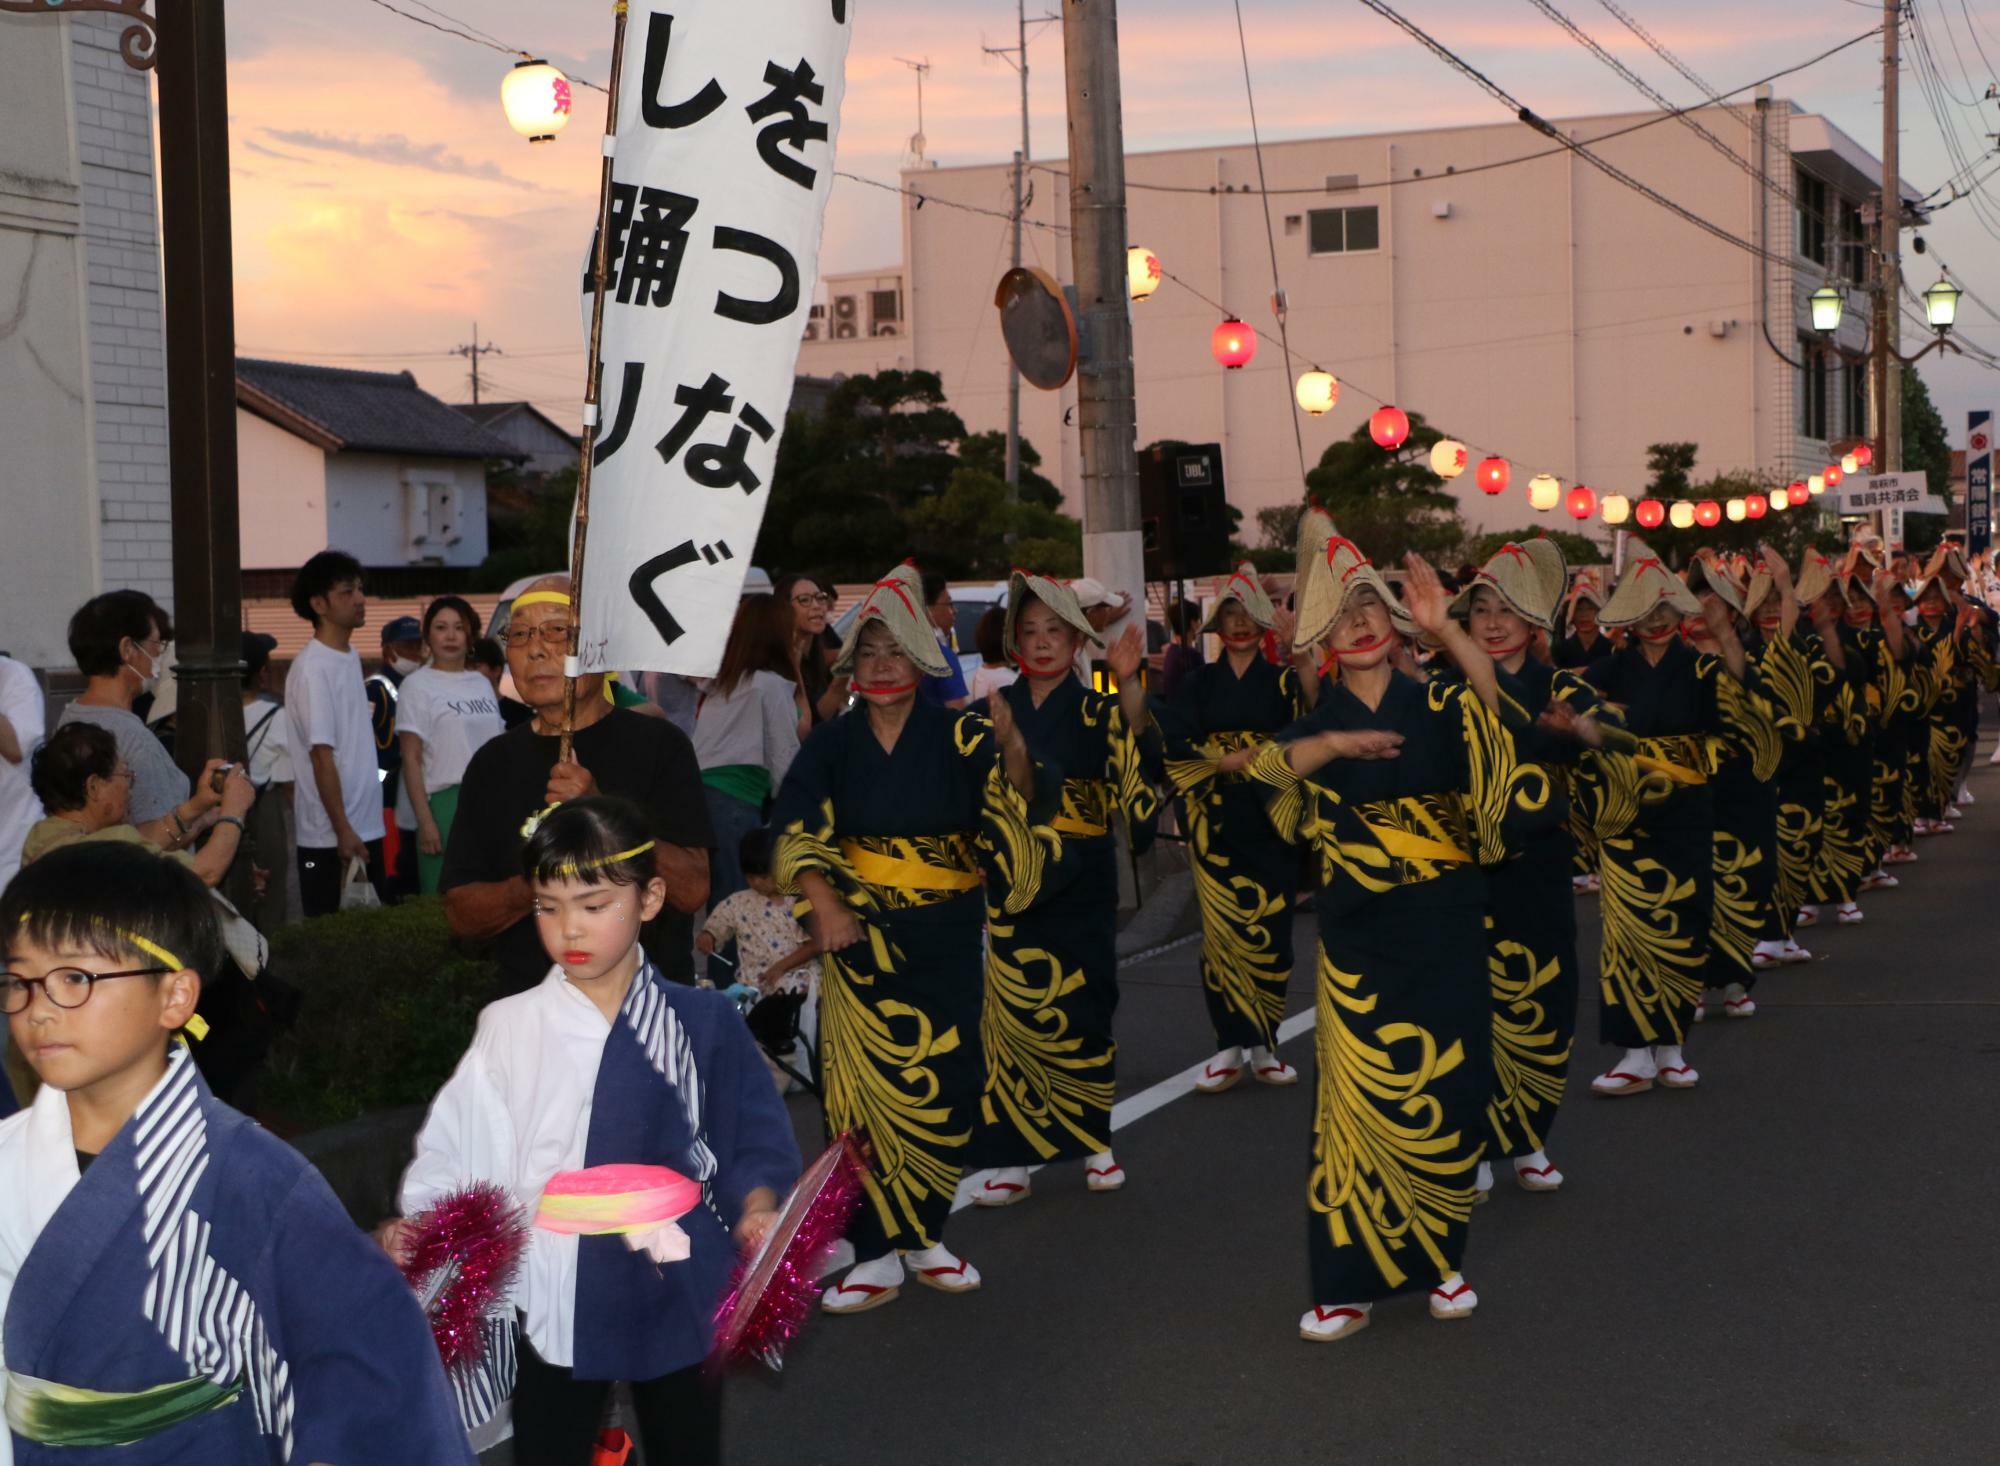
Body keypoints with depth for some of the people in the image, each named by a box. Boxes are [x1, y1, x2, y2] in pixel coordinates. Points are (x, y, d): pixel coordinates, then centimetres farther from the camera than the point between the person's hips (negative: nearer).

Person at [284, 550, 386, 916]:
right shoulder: (313, 669, -15)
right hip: (331, 839, -8)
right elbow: (322, 756, -18)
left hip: (367, 828, 8)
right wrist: (342, 831, -19)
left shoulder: (352, 657, 11)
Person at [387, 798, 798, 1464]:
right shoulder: (509, 1029, -3)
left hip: (678, 1299, 0)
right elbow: (458, 1152, -1)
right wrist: (415, 1227, -16)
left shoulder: (704, 1023, -4)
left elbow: (752, 1139, 0)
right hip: (555, 1303, 0)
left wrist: (757, 1207, -17)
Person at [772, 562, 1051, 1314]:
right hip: (861, 933, 0)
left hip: (945, 934, 0)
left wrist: (1011, 746, -35)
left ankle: (925, 1235, 21)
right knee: (865, 1085, -4)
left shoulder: (957, 735, -1)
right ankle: (877, 1254, 4)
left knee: (946, 1083, 4)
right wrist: (824, 903, -24)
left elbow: (1021, 803, -14)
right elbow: (794, 826, -8)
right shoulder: (833, 741, 2)